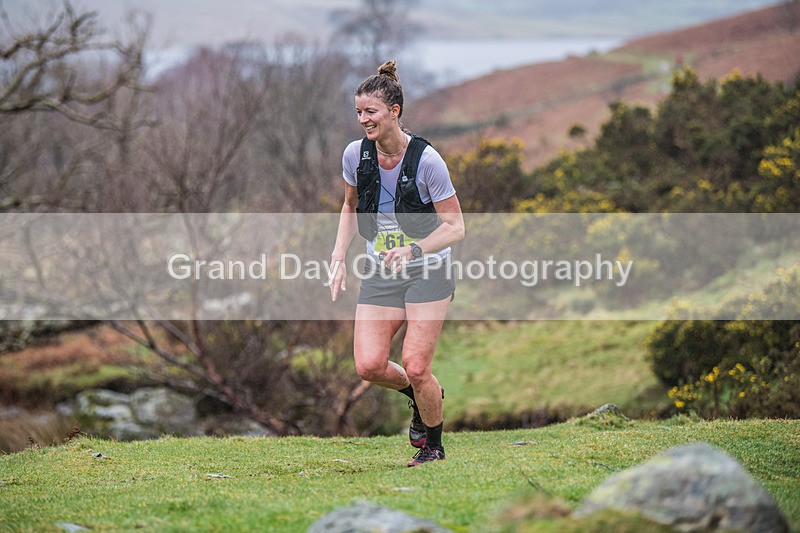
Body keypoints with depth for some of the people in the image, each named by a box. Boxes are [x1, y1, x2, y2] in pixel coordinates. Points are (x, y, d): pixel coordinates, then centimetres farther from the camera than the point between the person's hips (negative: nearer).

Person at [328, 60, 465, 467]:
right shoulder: (355, 155, -3)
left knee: (416, 368, -10)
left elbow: (455, 227, -12)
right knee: (368, 365, -10)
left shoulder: (426, 160, -17)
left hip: (427, 272, -4)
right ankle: (421, 397, 23)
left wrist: (413, 250, -28)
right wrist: (338, 257, 6)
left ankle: (433, 445, 17)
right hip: (379, 274, 4)